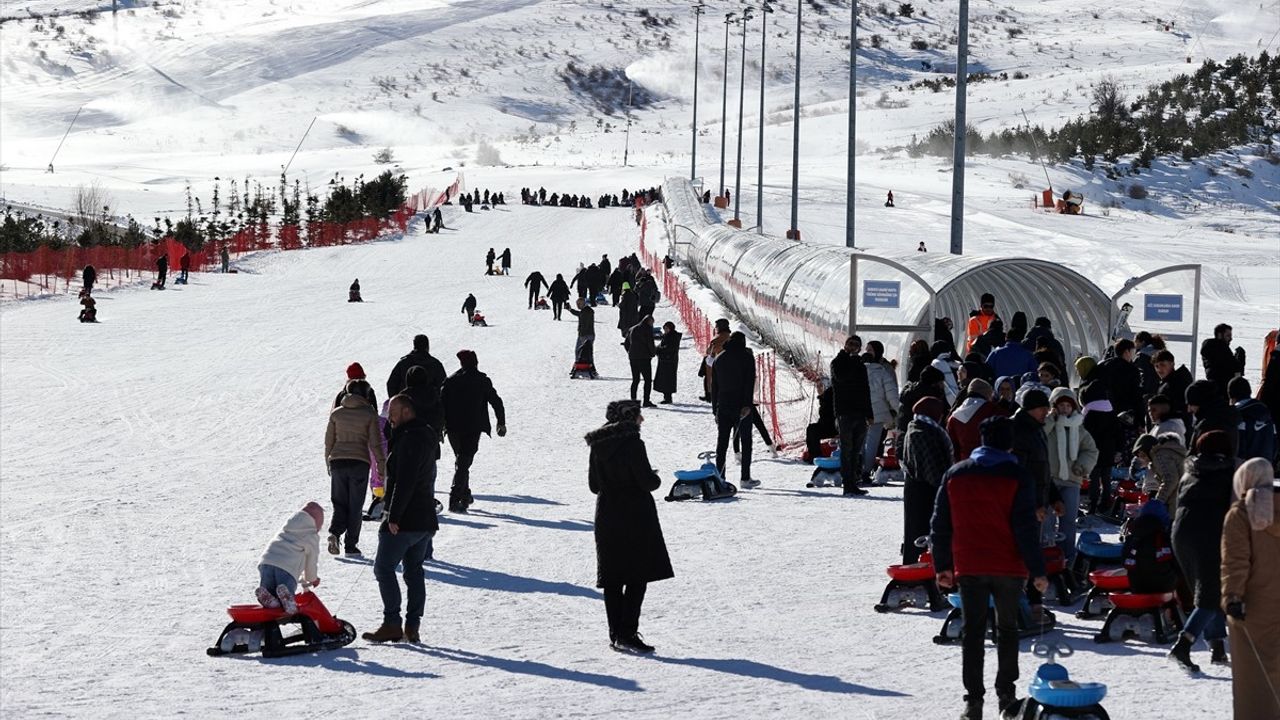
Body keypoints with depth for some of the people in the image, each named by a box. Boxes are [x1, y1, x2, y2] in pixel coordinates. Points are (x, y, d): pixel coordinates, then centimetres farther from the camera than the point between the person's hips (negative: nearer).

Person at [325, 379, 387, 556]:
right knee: (355, 506, 7)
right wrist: (381, 465, 5)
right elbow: (375, 443, -4)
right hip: (360, 462, -2)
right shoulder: (369, 414, -3)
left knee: (339, 502, 10)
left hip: (337, 461, 2)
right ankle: (350, 544, 6)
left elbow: (329, 440, 9)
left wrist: (329, 463, 20)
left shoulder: (336, 413, 5)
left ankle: (335, 532, -15)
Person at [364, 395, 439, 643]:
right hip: (426, 519, 10)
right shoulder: (428, 435, 15)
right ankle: (412, 627, 10)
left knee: (384, 568, -4)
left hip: (404, 520, -10)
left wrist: (393, 517, -22)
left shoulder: (409, 439, -17)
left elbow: (404, 481, -23)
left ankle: (392, 625, -8)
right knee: (414, 570, 11)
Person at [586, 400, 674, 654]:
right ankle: (627, 634, -10)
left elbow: (593, 485, 10)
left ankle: (616, 634, 12)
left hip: (607, 516, 7)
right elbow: (647, 481, -16)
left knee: (612, 579, 10)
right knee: (638, 576, -3)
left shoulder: (598, 445, 6)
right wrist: (656, 480, 6)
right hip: (635, 517, -7)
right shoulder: (632, 443, -15)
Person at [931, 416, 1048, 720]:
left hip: (969, 568, 1)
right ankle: (1006, 693, 17)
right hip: (1008, 567, -1)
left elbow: (940, 525, 5)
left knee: (973, 631, 6)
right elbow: (1025, 528, -10)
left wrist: (942, 566, 12)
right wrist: (1037, 570, -6)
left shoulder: (955, 474, 3)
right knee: (1007, 627, 15)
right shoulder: (1017, 477, -7)